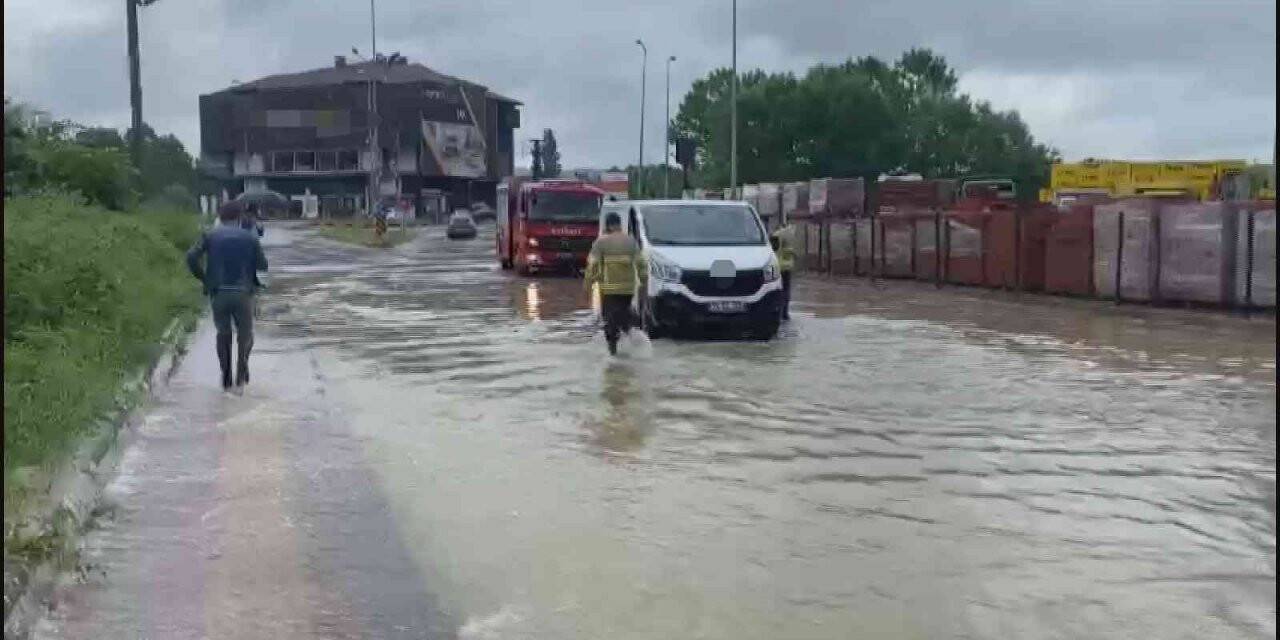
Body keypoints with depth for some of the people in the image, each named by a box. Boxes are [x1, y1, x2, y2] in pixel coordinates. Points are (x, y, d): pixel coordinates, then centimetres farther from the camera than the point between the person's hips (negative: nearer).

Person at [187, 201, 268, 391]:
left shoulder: (210, 235, 6)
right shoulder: (250, 237, 4)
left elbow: (191, 257, -5)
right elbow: (262, 265, 3)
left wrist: (202, 277, 8)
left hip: (218, 293, 1)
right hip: (243, 293, -1)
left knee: (223, 334, 20)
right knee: (245, 333, 16)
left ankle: (226, 377, 16)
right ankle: (242, 364, -9)